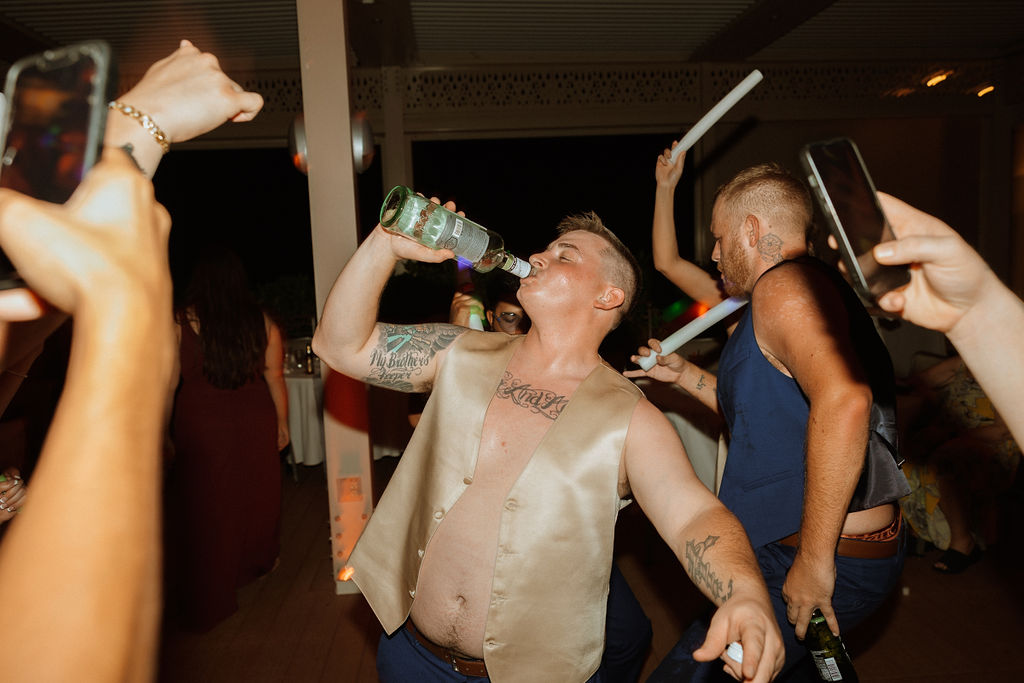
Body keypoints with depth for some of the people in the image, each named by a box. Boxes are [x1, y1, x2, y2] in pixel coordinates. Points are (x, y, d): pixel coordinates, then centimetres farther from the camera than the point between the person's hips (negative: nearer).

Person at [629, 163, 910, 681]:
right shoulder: (798, 288, 18)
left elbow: (843, 400, -33)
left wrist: (814, 559, -30)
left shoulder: (784, 283, -15)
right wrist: (684, 375, 26)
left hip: (831, 560, -11)